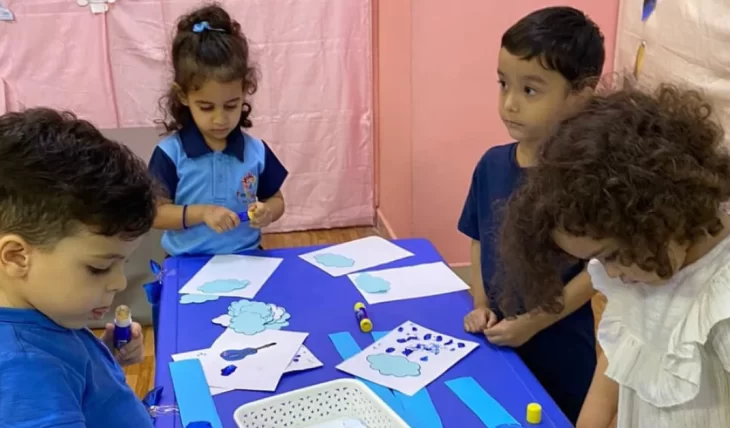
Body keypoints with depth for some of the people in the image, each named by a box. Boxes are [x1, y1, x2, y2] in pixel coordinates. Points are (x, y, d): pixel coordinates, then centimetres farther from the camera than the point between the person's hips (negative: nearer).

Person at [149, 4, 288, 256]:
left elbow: (276, 199, 12)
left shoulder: (256, 151, 1)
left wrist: (267, 211, -10)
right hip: (187, 264, -2)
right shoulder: (170, 153, -5)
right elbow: (156, 213, -5)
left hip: (246, 260, 2)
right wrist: (201, 213, -18)